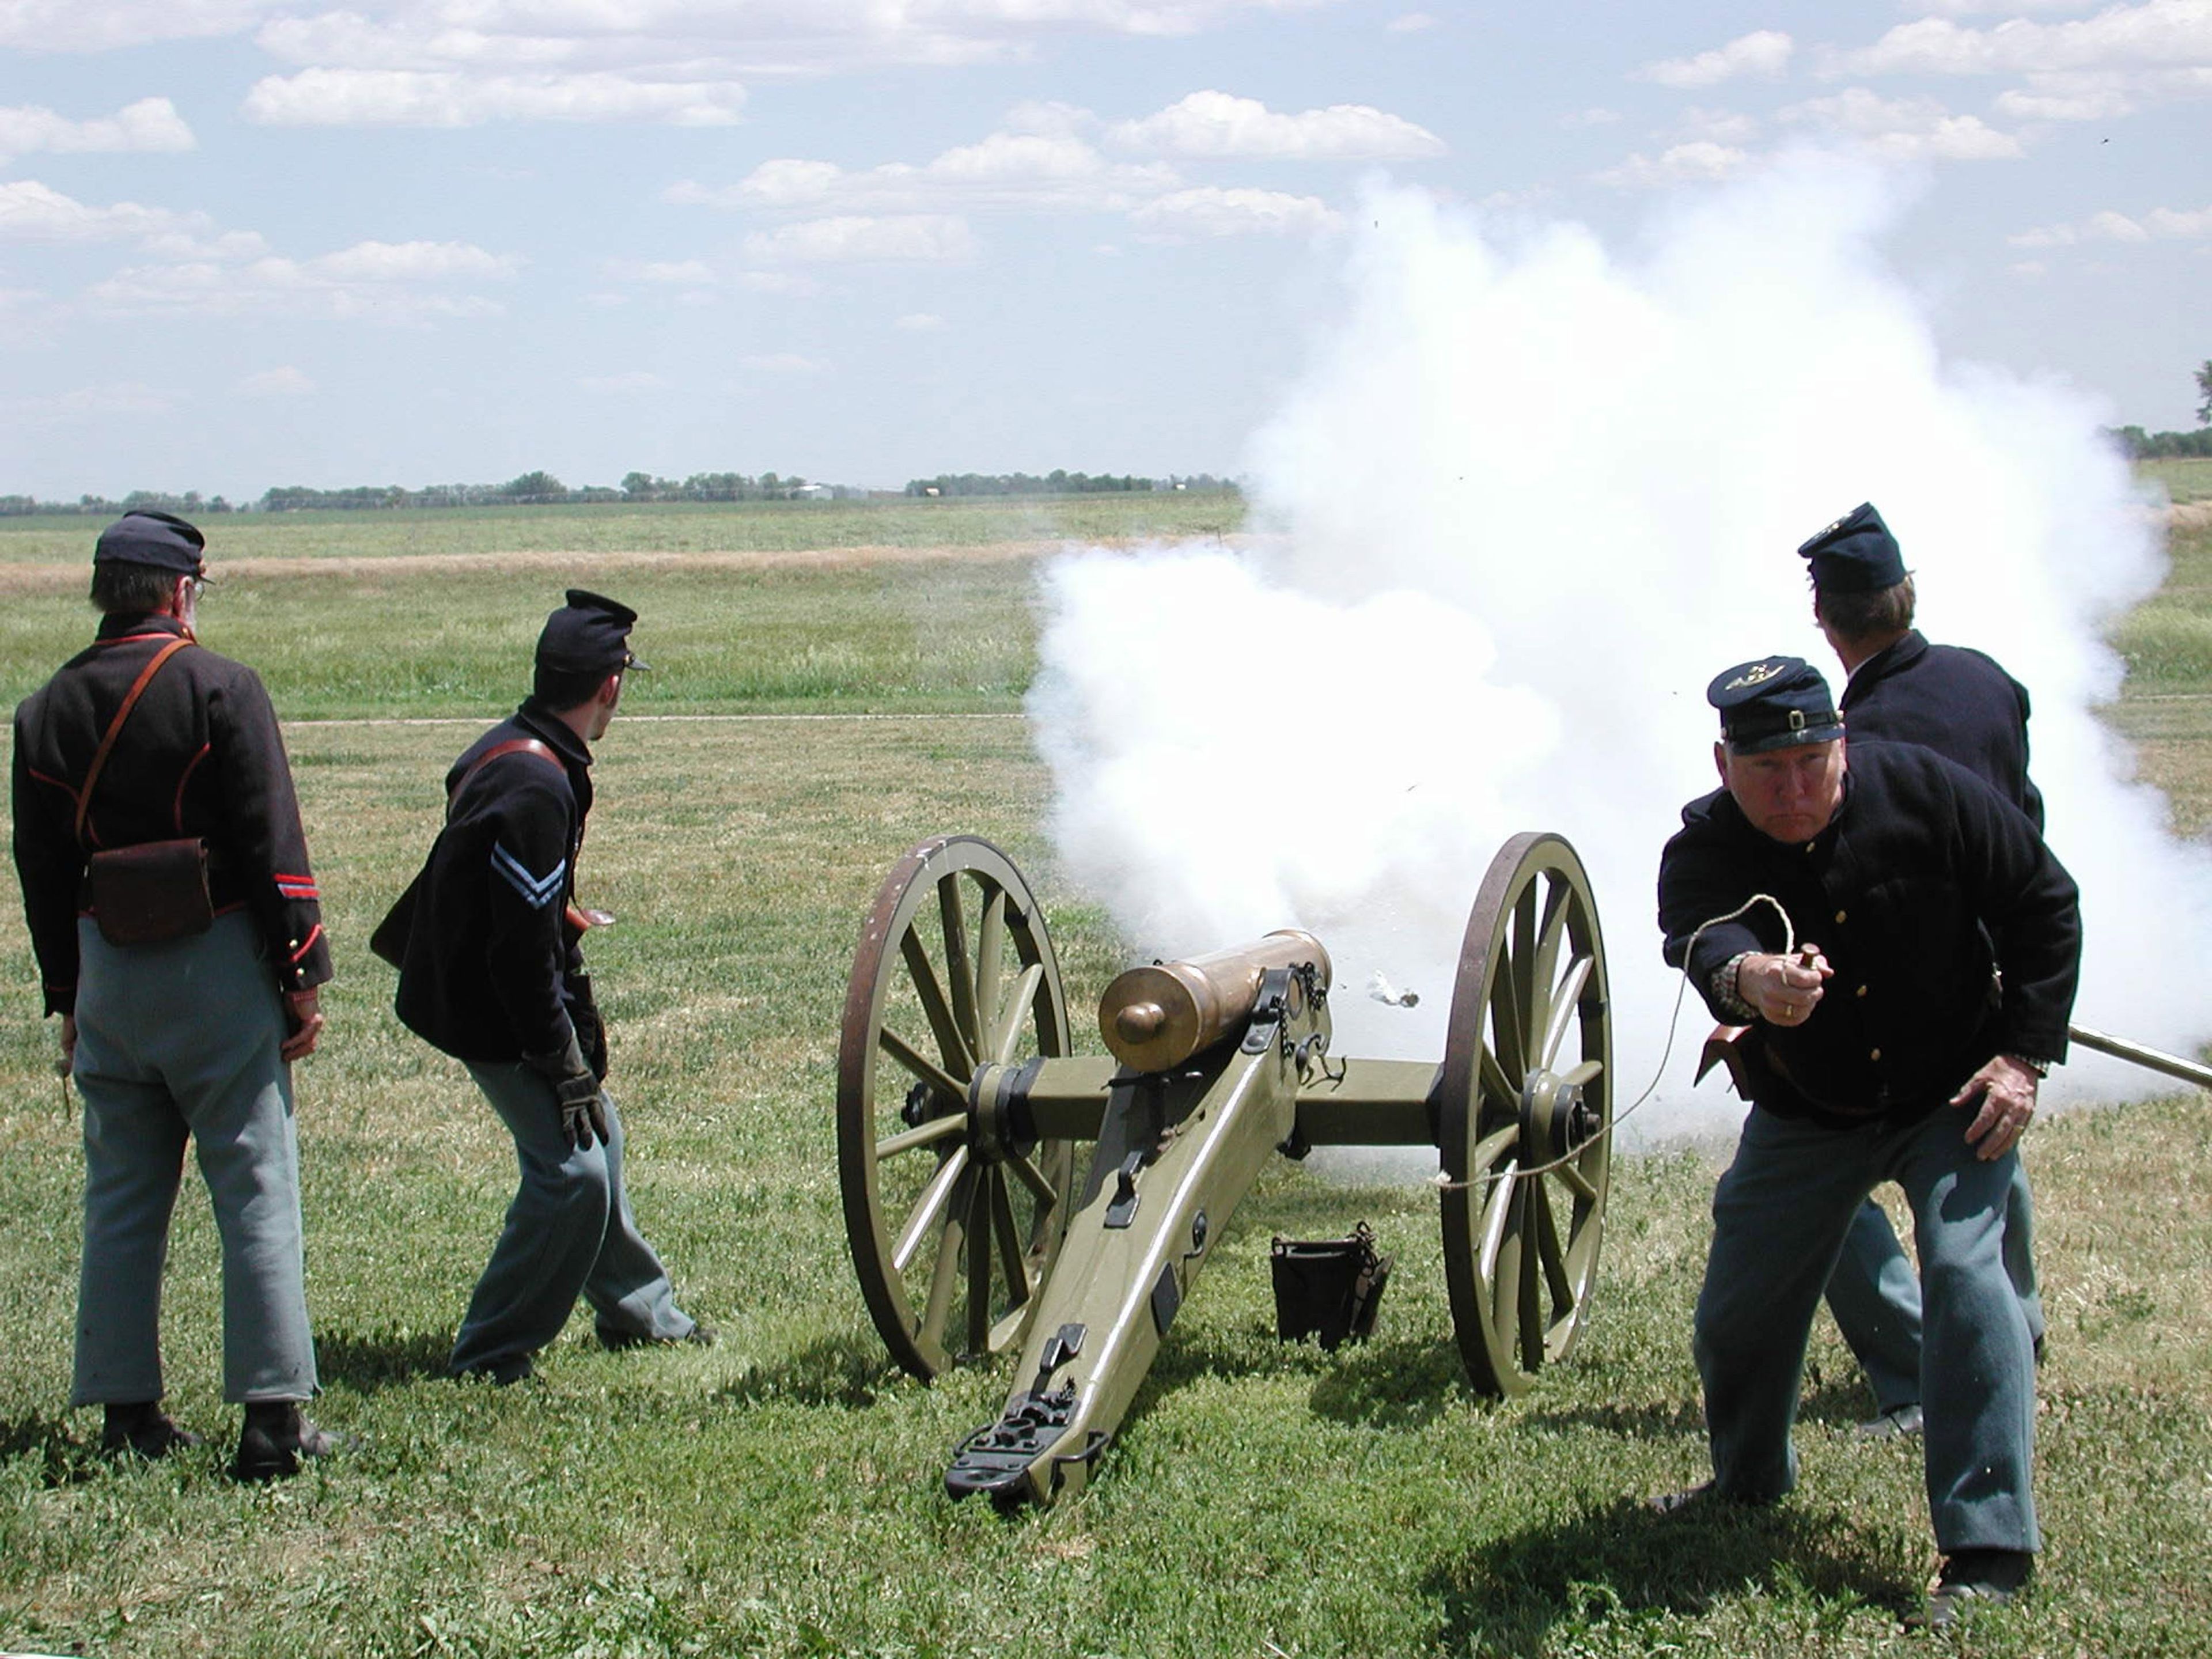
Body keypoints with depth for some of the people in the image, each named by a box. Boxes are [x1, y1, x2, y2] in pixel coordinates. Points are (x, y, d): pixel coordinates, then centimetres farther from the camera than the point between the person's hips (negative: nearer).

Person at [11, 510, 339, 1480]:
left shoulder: (49, 710, 7)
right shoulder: (220, 688, -8)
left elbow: (41, 870, 11)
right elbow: (271, 843, -12)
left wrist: (68, 1001, 19)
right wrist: (303, 976, -6)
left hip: (107, 970, 5)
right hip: (217, 965, -5)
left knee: (120, 1197, 11)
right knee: (255, 1189, -2)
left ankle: (128, 1417, 13)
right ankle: (272, 1423, -4)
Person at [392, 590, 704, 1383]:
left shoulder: (513, 749, 6)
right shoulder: (534, 785, -27)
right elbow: (522, 947, -27)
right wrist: (565, 1061, -21)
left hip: (474, 982, 11)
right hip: (491, 1011, -11)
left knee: (596, 1133, 22)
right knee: (572, 1170, -13)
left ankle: (638, 1309, 37)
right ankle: (489, 1359, -5)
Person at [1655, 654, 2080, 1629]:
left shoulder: (1927, 796, -18)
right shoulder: (1704, 850, -19)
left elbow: (2046, 906, -7)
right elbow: (1701, 936, -42)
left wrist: (2027, 1054, -15)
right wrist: (1746, 977, -67)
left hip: (1953, 1097, -2)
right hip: (1806, 1116, 2)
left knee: (1965, 1271, -22)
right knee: (1740, 1304, 6)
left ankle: (1989, 1547, -19)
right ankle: (1749, 1481, 38)